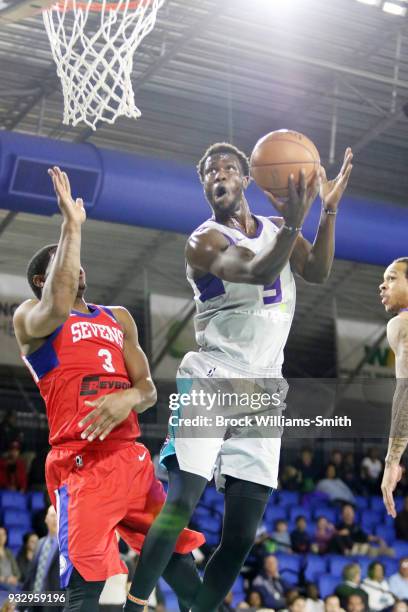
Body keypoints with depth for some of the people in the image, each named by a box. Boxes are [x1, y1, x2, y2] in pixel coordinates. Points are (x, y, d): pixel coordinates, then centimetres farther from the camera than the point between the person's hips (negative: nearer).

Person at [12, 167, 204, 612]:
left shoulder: (119, 318, 22)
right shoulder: (28, 317, 4)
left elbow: (148, 389, 14)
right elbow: (57, 308, -22)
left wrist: (128, 398, -11)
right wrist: (72, 225, -17)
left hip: (132, 455, 6)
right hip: (80, 461, -6)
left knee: (181, 565, 10)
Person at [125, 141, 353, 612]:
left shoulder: (277, 229, 14)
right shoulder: (203, 241, -5)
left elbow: (317, 272, -5)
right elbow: (258, 273, -23)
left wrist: (328, 209, -17)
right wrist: (293, 223, -40)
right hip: (211, 381, -5)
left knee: (241, 536, 2)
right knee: (180, 503, -21)